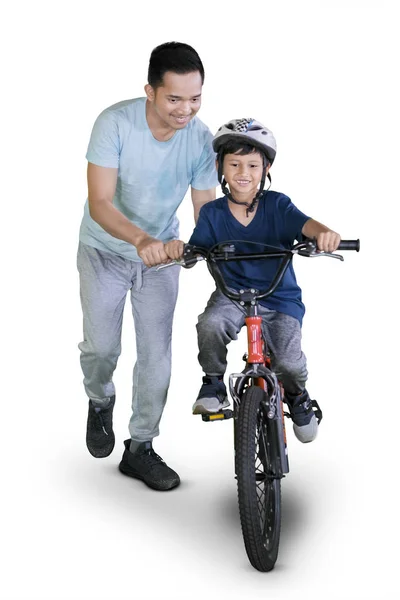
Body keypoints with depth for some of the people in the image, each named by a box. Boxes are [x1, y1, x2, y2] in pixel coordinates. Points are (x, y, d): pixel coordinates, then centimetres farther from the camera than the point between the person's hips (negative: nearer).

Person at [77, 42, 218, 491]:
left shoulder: (200, 139, -18)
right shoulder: (115, 123, -27)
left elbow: (205, 211, -12)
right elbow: (100, 204, -31)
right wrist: (140, 239, -49)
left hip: (162, 253, 2)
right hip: (105, 250, -2)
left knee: (157, 354, 1)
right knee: (101, 346, -2)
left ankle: (139, 449, 17)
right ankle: (100, 402, 34)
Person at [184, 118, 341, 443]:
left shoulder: (277, 205, -7)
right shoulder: (213, 212, -1)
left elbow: (305, 224, -24)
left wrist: (324, 232, -49)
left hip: (280, 298, -1)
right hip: (232, 294, 1)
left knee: (289, 360, -21)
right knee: (210, 325, -31)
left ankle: (297, 397, 17)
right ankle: (213, 384, -1)